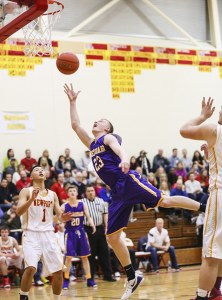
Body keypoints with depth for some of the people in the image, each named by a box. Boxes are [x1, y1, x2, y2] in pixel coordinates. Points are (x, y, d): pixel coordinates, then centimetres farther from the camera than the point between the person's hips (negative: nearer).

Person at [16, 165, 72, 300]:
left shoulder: (52, 194, 14)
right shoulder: (26, 191, 1)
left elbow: (59, 215, 12)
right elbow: (19, 211, -13)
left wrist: (64, 217, -12)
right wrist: (32, 199, -28)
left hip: (49, 234, 5)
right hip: (31, 234, -5)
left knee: (59, 271, 1)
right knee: (30, 268, -24)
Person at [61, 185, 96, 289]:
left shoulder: (82, 204, 2)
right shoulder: (64, 206, -4)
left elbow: (88, 217, 0)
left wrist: (92, 225, -18)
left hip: (81, 232, 2)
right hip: (70, 233, -2)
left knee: (84, 256, 8)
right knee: (69, 257, -5)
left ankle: (89, 279, 14)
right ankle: (66, 280, 5)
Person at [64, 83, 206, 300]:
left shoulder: (109, 138, 7)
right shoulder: (92, 145, 28)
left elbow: (118, 149, -16)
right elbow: (75, 125, 32)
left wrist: (124, 160, -38)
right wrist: (72, 102, 29)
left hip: (129, 181, -7)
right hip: (117, 192, 7)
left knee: (165, 201, -21)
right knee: (112, 237, 2)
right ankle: (132, 278, 8)